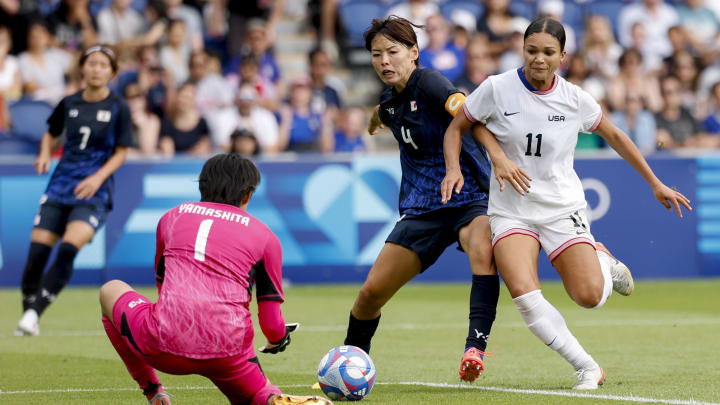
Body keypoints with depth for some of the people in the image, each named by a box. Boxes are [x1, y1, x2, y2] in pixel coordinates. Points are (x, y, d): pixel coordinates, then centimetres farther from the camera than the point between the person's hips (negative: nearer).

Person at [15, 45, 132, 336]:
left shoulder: (118, 108, -2)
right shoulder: (69, 104, 7)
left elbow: (121, 152, 0)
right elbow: (51, 134, 22)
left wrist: (99, 177, -15)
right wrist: (44, 155, 1)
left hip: (94, 192, -4)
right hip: (60, 186, 4)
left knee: (68, 250, -22)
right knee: (37, 252, -5)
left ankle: (34, 313, -22)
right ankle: (27, 309, 12)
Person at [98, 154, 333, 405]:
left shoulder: (172, 216, 19)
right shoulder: (265, 236, 12)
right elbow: (272, 325, 10)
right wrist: (277, 341, 35)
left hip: (164, 346, 1)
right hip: (228, 353, 0)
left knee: (111, 290, 29)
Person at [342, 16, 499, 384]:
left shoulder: (427, 82, -18)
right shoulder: (389, 101, 5)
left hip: (471, 198, -7)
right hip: (422, 209, 7)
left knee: (484, 253, -40)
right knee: (371, 293, 4)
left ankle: (475, 348, -47)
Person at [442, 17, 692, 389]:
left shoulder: (575, 99, -6)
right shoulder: (497, 88, -9)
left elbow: (614, 136, 10)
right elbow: (457, 127, 4)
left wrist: (655, 184, 15)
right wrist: (454, 168, -14)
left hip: (562, 207, 0)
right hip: (511, 208, 0)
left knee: (589, 296, -14)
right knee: (524, 293, -24)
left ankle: (604, 265, 25)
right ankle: (586, 367, -10)